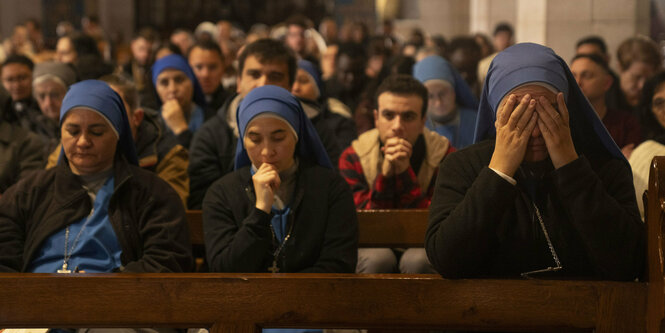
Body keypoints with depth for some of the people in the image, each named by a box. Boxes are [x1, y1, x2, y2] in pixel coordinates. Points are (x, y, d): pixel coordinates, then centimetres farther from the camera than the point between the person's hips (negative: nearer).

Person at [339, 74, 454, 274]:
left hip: (422, 249, 0)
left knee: (417, 260, -34)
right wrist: (385, 175, -28)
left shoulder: (443, 155, -11)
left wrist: (405, 173, -27)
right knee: (378, 258, -34)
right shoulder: (353, 158, -8)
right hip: (373, 248, 1)